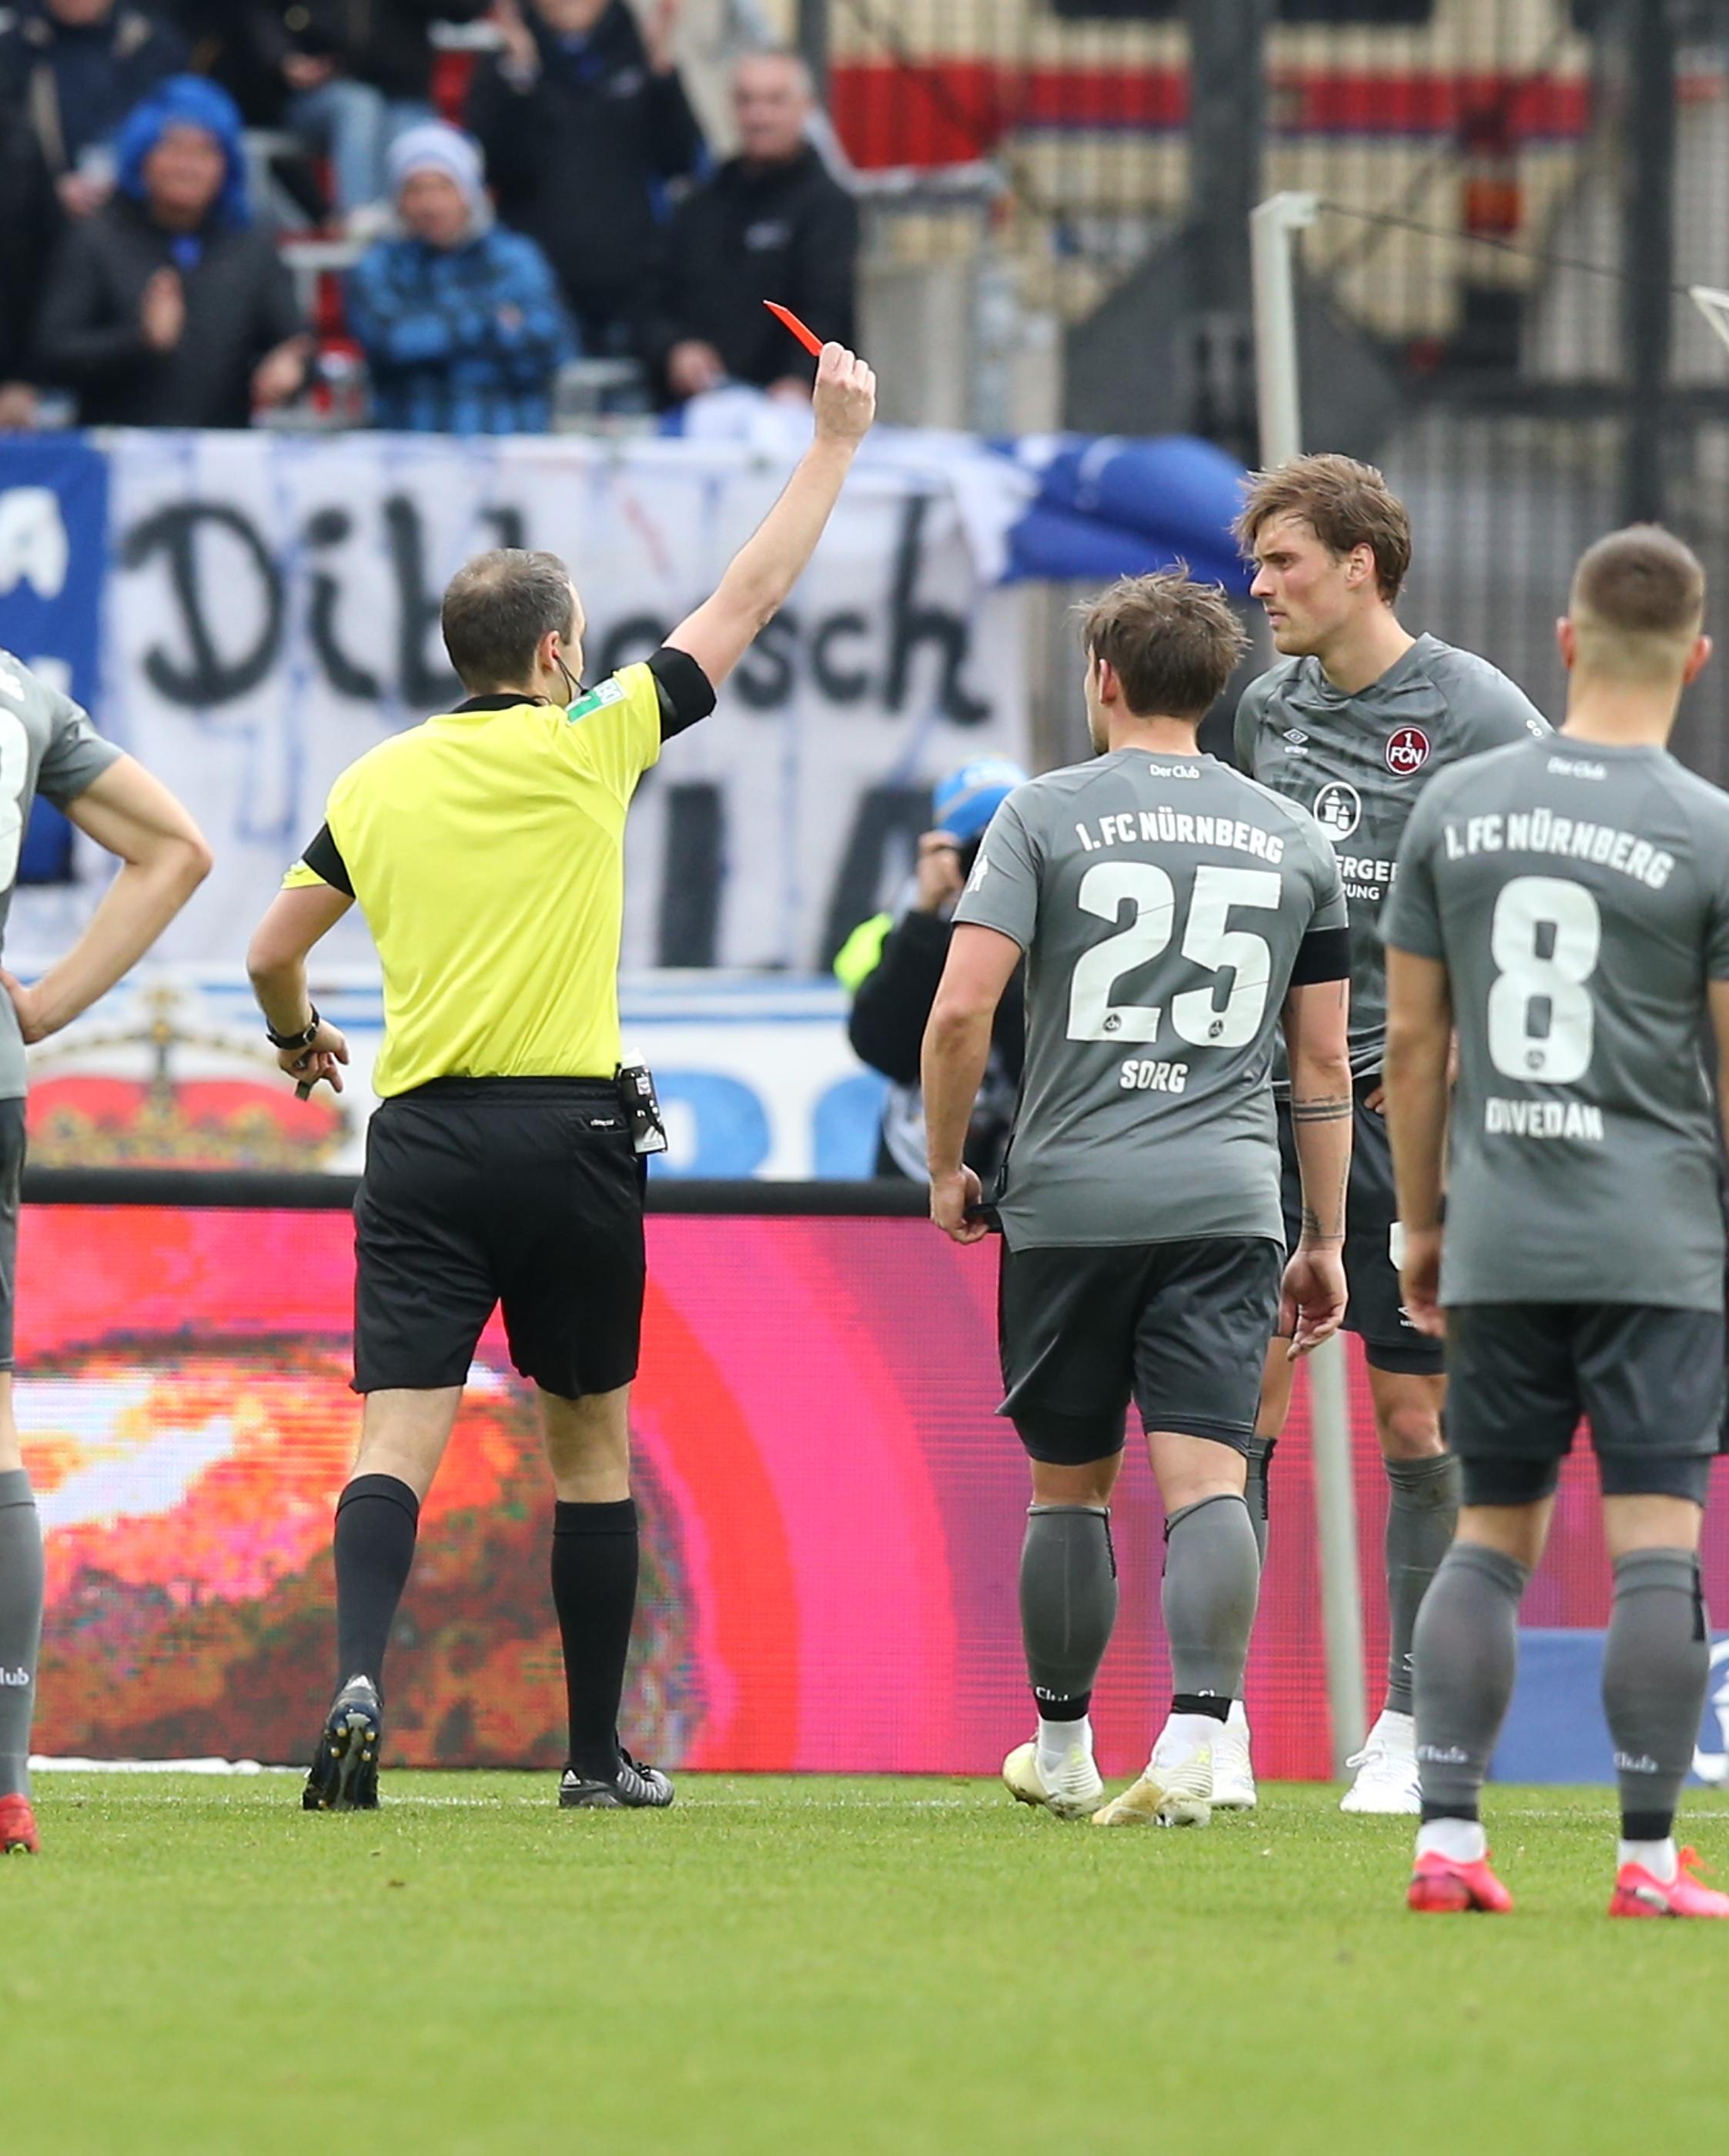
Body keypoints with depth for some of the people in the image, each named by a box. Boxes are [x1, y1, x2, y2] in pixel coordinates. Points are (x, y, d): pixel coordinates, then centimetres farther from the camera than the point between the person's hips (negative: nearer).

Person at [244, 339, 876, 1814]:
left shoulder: (377, 784, 7)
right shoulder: (585, 746, -1)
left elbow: (273, 954, 14)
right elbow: (747, 602, 5)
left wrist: (299, 1039, 37)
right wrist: (836, 442, 14)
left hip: (421, 1140, 2)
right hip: (568, 1130, -2)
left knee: (399, 1441, -6)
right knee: (592, 1443, 11)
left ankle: (359, 1683, -30)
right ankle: (599, 1753, 16)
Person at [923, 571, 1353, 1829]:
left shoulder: (1046, 816, 1)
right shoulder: (1292, 839, 12)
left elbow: (963, 1008, -8)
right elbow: (1324, 1063, 14)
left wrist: (946, 1164, 5)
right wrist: (1325, 1241, 20)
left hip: (1070, 1196, -1)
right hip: (1229, 1200, 1)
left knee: (1070, 1487, 11)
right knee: (1207, 1478, -7)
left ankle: (1062, 1756, 23)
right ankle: (1191, 1749, -23)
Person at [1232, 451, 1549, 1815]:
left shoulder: (1475, 714, -6)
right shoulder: (1268, 707, 10)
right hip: (1268, 1092, 4)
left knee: (1421, 1420, 2)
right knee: (1240, 1400, -3)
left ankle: (1413, 1726, 9)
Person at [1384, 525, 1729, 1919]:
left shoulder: (1455, 810, 5)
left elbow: (1413, 1043, 8)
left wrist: (1421, 1225, 18)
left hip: (1498, 1243, 4)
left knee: (1494, 1533, 12)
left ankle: (1449, 1835, 4)